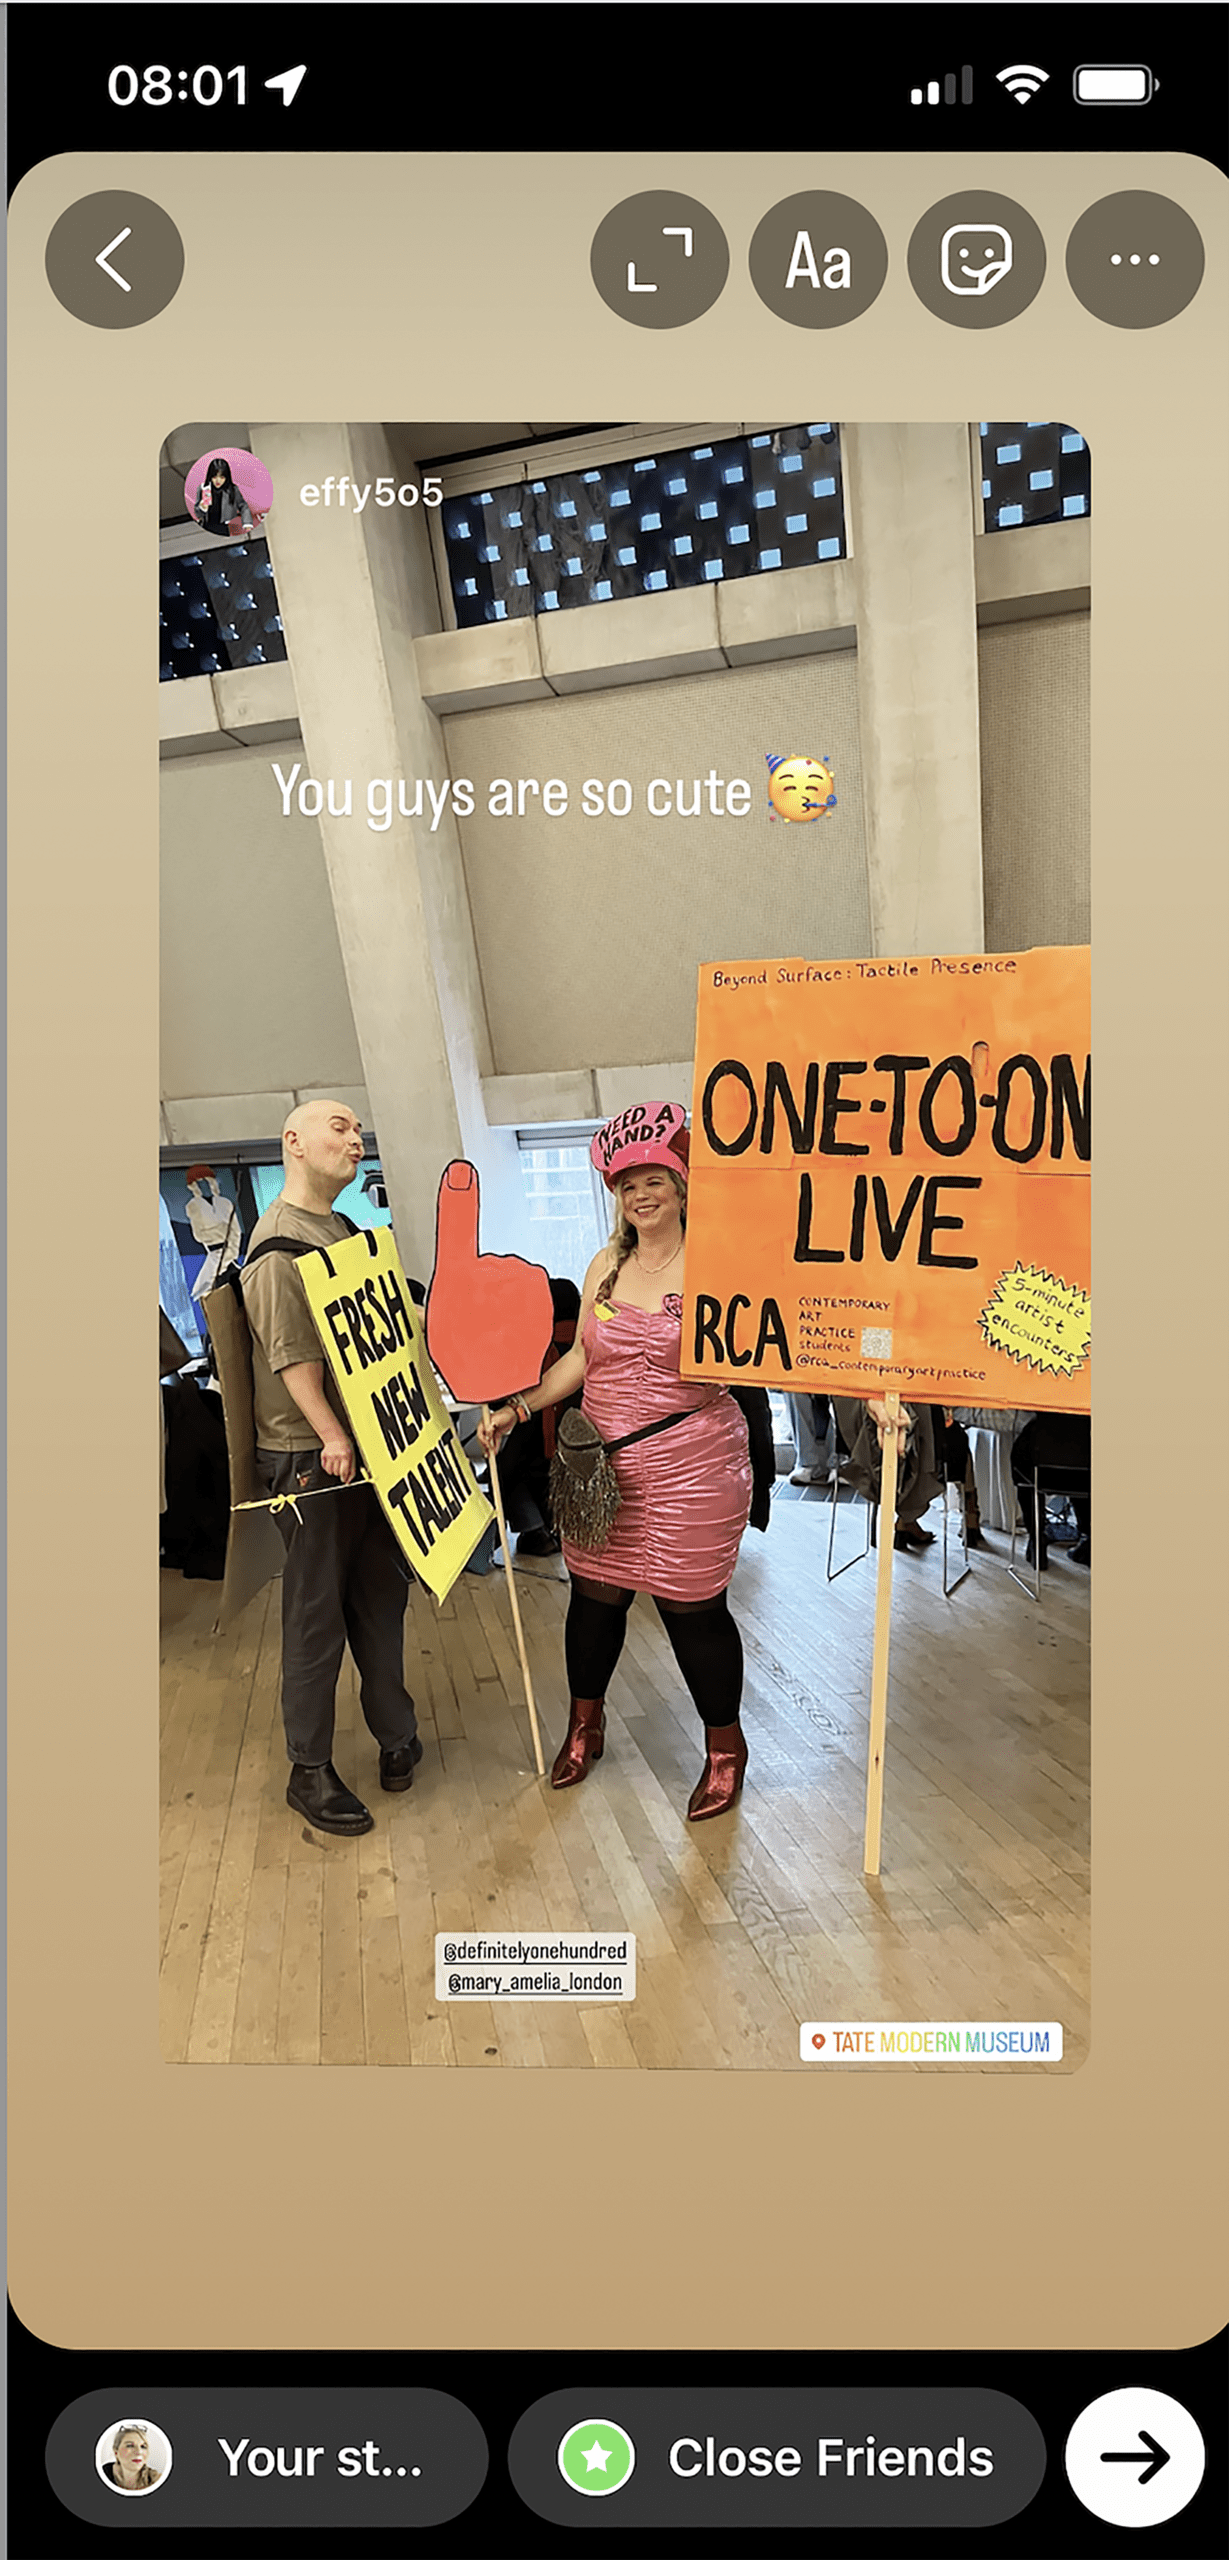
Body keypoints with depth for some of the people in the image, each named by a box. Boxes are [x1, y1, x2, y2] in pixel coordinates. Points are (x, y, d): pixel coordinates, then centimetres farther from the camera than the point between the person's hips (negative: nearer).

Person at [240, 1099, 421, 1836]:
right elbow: (294, 1359, -21)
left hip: (369, 1444, 9)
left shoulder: (345, 1230, 16)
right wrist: (333, 1438, -28)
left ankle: (395, 1733, 35)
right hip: (311, 1455, -8)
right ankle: (309, 1770, 19)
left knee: (382, 1593, 18)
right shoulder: (279, 1242, -13)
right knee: (318, 1615, 2)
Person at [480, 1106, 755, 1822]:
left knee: (693, 1608, 5)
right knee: (595, 1594, 16)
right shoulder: (607, 1266, 8)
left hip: (689, 1467, -5)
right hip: (602, 1464, 5)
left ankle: (726, 1746, 29)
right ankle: (585, 1724, 41)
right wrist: (517, 1409, 11)